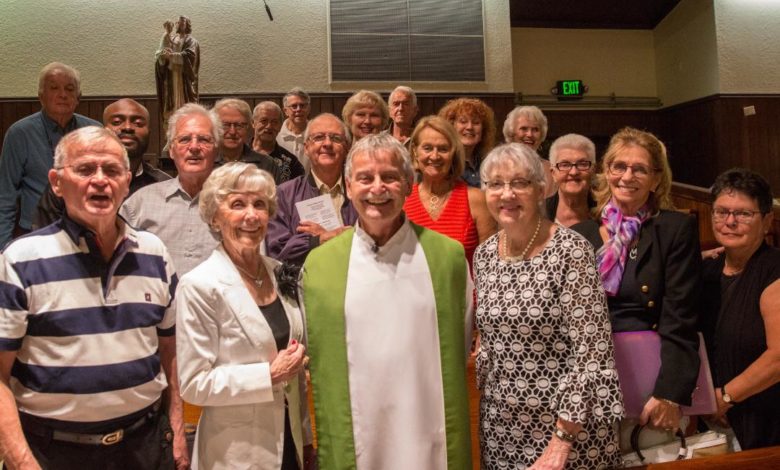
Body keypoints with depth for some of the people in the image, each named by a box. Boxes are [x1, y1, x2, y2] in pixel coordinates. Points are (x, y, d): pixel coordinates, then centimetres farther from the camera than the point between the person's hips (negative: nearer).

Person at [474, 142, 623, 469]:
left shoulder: (571, 251, -16)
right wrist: (487, 401, 12)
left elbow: (591, 350, -18)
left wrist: (562, 440, -19)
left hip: (568, 424, -5)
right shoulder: (484, 254, 2)